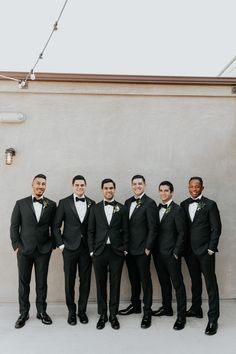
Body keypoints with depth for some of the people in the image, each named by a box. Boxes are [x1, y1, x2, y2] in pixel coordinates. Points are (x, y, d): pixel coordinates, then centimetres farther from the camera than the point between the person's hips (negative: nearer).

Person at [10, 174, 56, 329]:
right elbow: (14, 226, 2)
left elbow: (54, 226, 6)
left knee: (42, 282, 8)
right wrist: (16, 245, -4)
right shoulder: (21, 203, 3)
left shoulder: (51, 205, 3)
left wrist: (52, 244, 0)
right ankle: (24, 313, 20)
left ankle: (41, 311, 21)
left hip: (44, 250, 0)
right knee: (24, 282, 7)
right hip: (24, 249, 0)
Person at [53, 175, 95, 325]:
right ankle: (71, 312, 19)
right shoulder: (64, 203, 0)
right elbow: (56, 226, 1)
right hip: (69, 248, -1)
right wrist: (60, 244, -4)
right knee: (69, 281, 5)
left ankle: (82, 310, 21)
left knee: (85, 281, 6)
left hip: (86, 248, 2)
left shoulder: (92, 204, 4)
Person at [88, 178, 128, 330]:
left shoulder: (122, 208, 5)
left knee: (115, 284, 5)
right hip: (99, 251, 1)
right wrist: (92, 250, 0)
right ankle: (102, 315, 18)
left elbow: (125, 231, 5)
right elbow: (91, 231, 6)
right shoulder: (95, 208, 6)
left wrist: (125, 249, -2)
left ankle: (113, 315, 16)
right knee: (101, 284, 7)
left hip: (116, 251, 0)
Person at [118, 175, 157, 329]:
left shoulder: (150, 203, -11)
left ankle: (147, 313, 11)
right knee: (133, 279, 18)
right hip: (129, 248, 7)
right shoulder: (128, 202, 10)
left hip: (142, 249, -6)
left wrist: (148, 247, -13)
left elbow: (153, 228, -12)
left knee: (145, 280, 2)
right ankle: (135, 305, 34)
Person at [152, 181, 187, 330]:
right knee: (164, 282, 17)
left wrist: (176, 253, -13)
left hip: (171, 254, -6)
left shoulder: (177, 210, -9)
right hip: (158, 253, 6)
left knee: (177, 283, 0)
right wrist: (153, 249, 6)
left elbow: (182, 233, -10)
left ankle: (181, 316, 6)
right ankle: (166, 308, 31)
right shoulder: (157, 209, 9)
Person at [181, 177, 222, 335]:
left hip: (205, 250, -4)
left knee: (211, 284, -2)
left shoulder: (210, 204, -6)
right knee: (195, 281, 16)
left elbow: (216, 228, -6)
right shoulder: (184, 205, 6)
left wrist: (211, 248, -10)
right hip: (190, 251, 4)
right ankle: (196, 309, 30)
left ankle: (213, 319, 2)